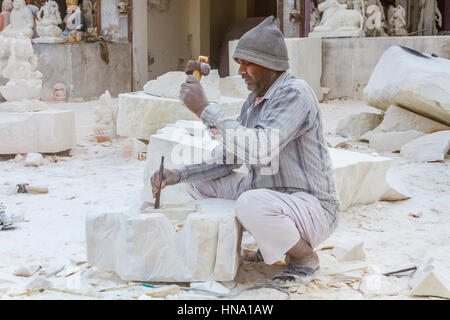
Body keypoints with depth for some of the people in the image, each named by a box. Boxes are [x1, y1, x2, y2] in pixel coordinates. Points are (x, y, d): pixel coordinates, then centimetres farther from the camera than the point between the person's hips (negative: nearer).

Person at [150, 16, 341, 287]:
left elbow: (260, 150, -35)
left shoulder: (294, 93, -20)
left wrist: (204, 109, -31)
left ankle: (305, 257, -7)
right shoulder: (255, 100, 8)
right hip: (269, 195, 9)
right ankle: (273, 242, 12)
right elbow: (228, 158, 9)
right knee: (198, 181, 6)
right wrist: (180, 174, -6)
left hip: (312, 207, -9)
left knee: (251, 204, -38)